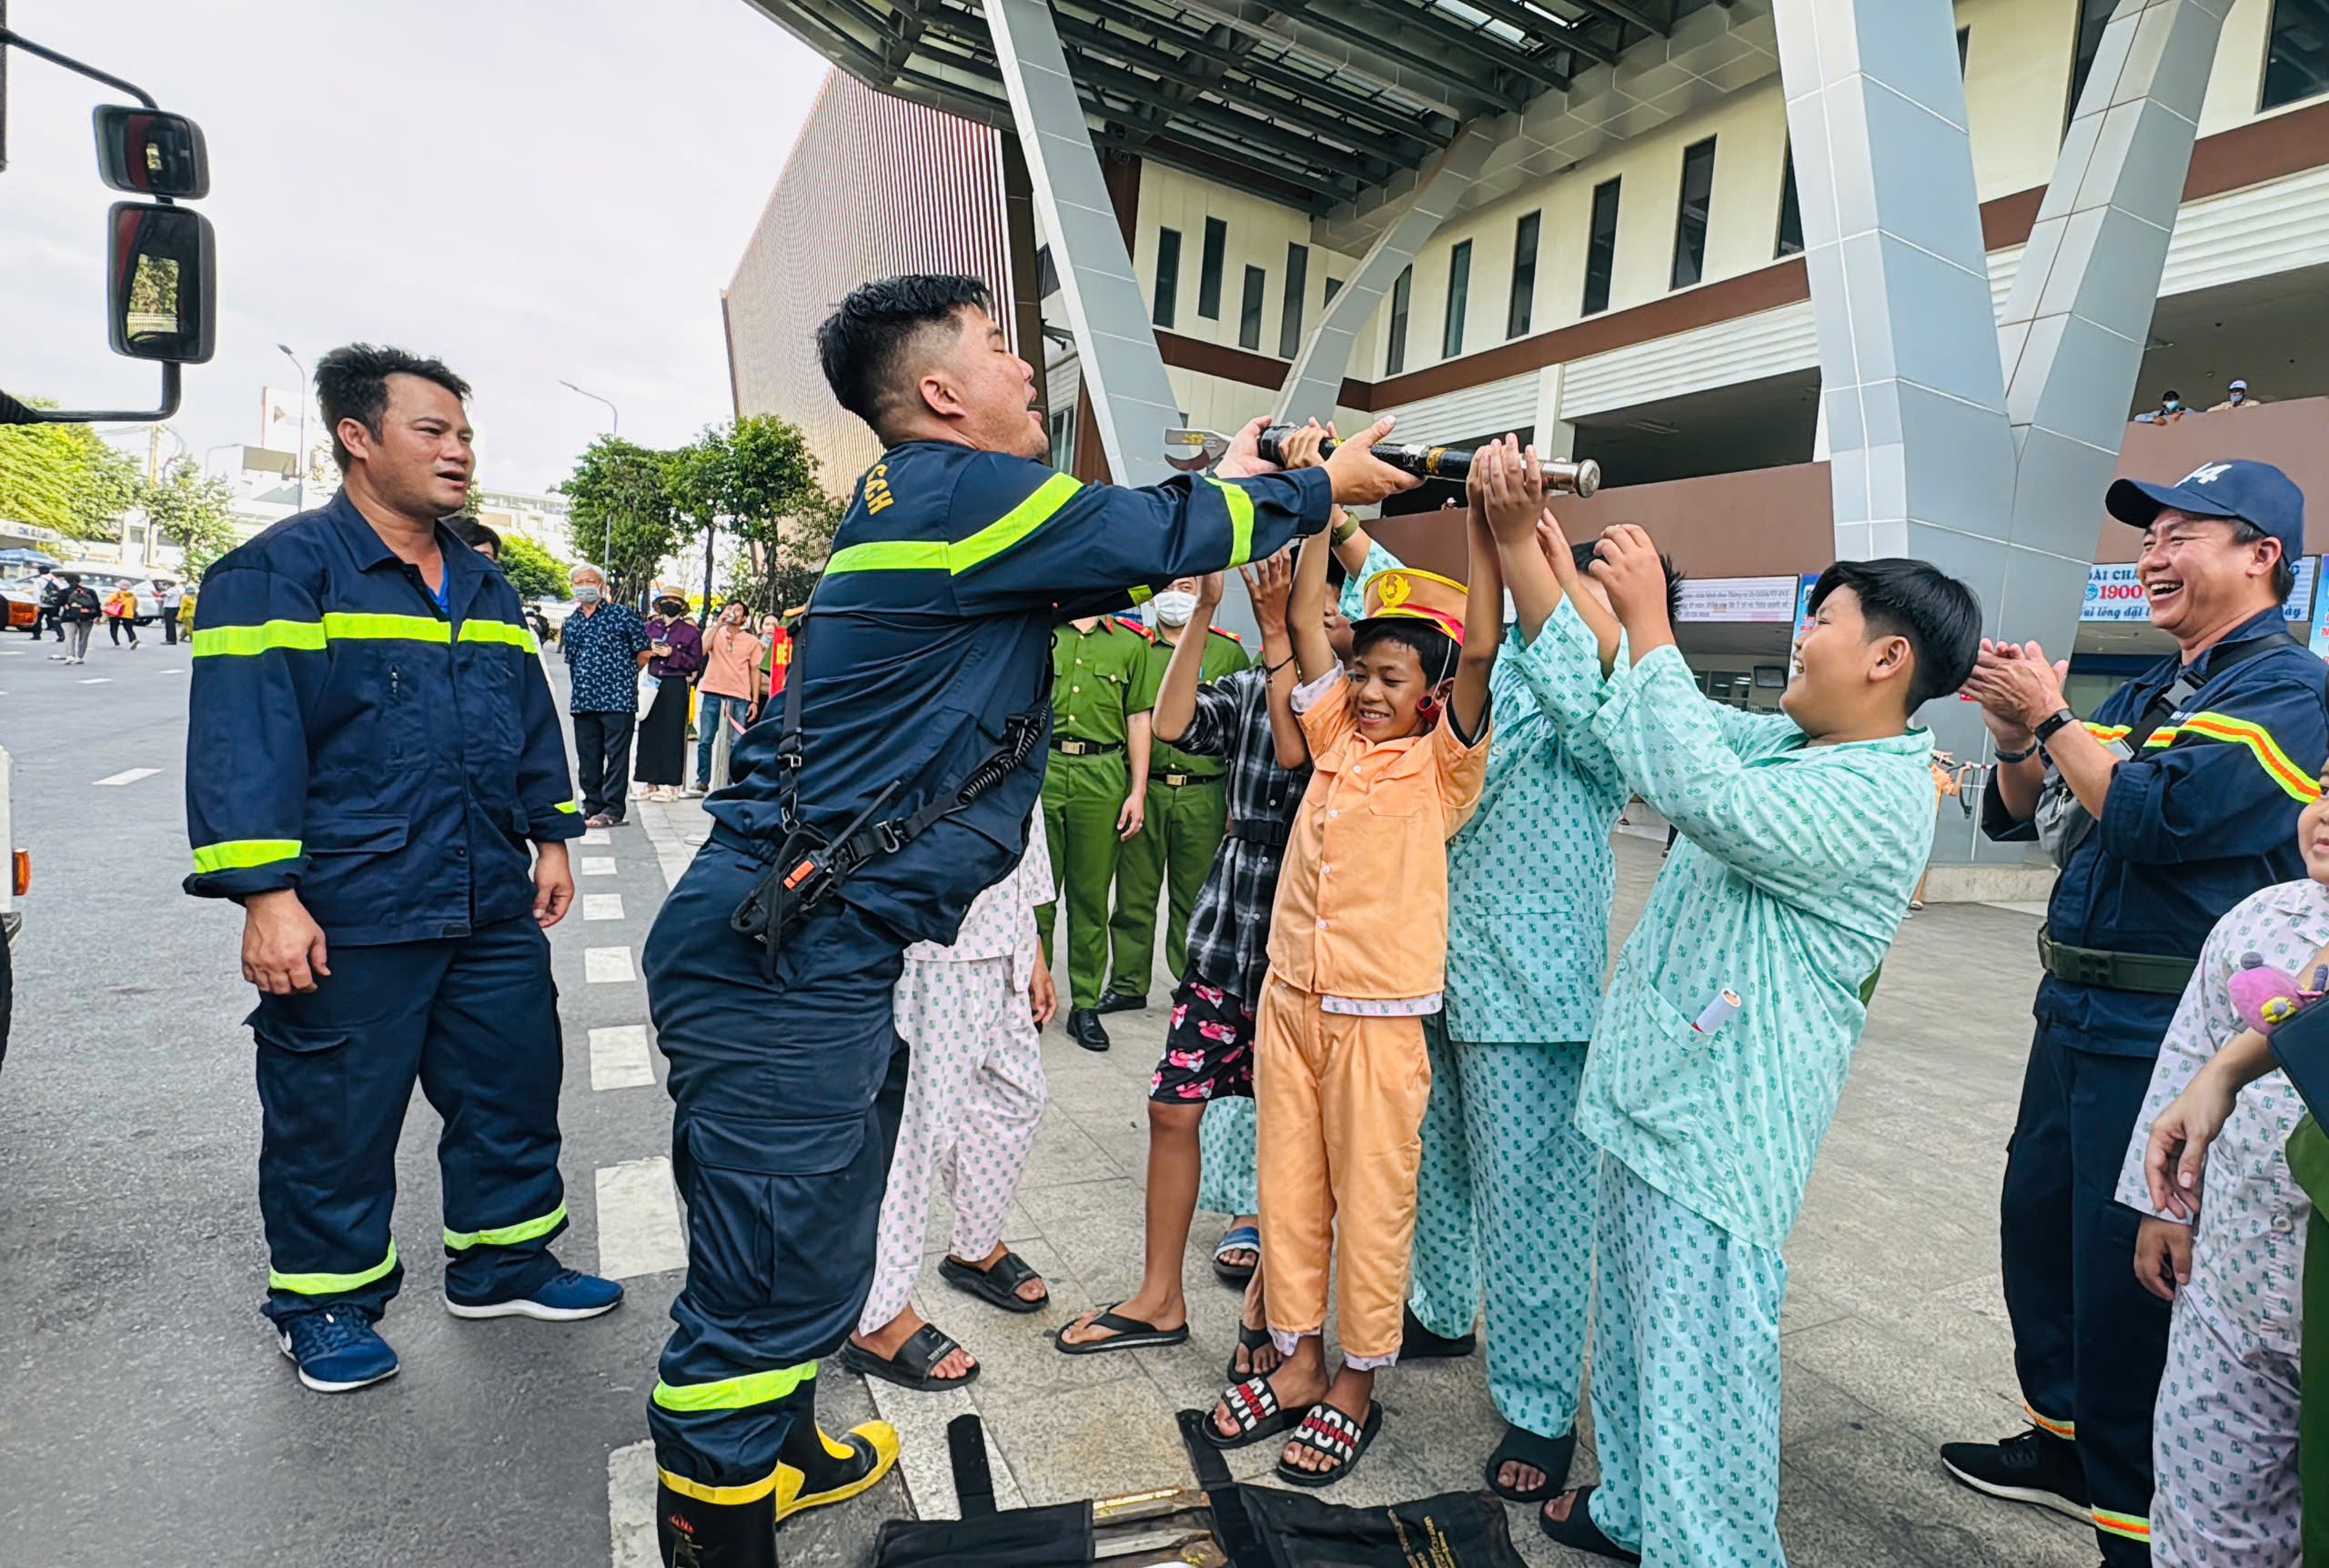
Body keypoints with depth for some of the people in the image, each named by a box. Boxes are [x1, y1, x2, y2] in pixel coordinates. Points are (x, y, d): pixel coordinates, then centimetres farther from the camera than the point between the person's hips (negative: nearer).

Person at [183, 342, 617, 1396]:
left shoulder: (483, 588, 14)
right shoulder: (281, 571, -7)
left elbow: (532, 720, 20)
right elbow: (242, 737, -14)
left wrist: (551, 837, 16)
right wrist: (266, 894, -18)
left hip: (494, 910, 7)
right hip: (347, 918, -6)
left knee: (513, 1086, 14)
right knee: (335, 1115, 8)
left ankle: (502, 1261, 33)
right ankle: (325, 1305, 29)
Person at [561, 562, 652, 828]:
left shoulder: (623, 614, 0)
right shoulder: (570, 623, 16)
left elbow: (645, 652, 2)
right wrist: (583, 682, 16)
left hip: (617, 699, -6)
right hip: (583, 701, 6)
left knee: (617, 755, -5)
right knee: (587, 757, 9)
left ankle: (613, 810, -2)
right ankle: (593, 805, 19)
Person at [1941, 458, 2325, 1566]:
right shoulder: (2145, 693, 15)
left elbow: (2159, 816, -24)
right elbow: (2018, 816, 13)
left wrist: (2051, 717, -15)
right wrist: (2015, 735, -4)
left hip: (2170, 1039, -8)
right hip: (2077, 1015, 9)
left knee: (2126, 1278, -1)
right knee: (2036, 1223, 18)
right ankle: (2065, 1444, 37)